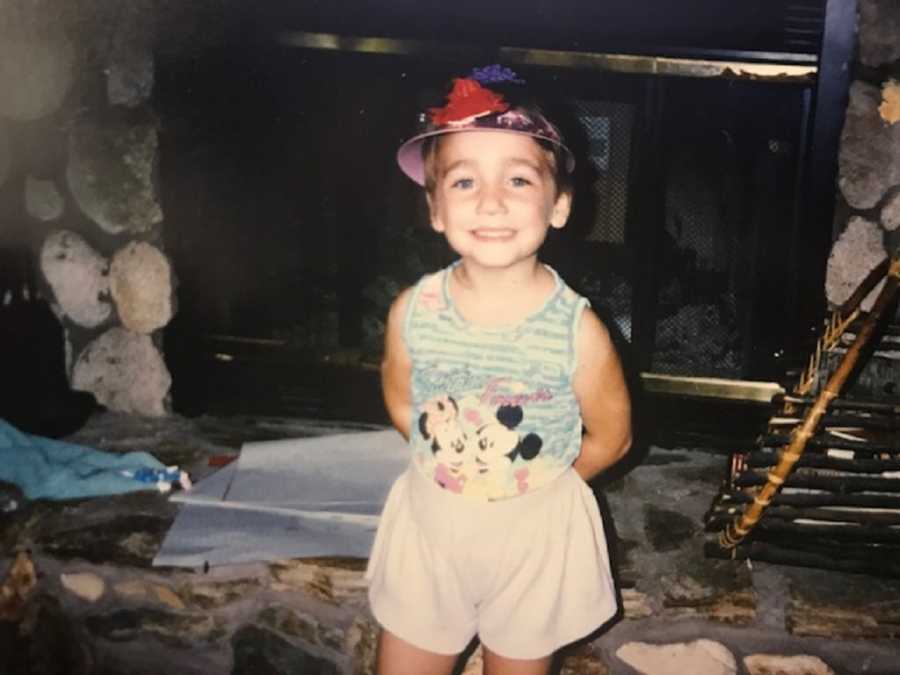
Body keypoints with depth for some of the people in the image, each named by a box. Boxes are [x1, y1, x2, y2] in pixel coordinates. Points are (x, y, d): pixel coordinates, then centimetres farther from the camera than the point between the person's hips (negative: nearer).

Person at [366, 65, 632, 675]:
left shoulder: (578, 330, -22)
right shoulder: (412, 312, -16)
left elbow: (611, 438, -8)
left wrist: (533, 483, 2)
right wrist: (452, 471, 0)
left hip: (536, 537, -1)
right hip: (429, 528, 2)